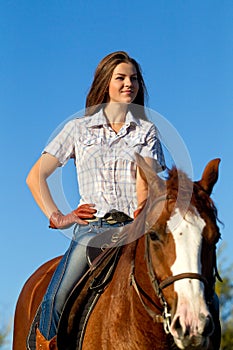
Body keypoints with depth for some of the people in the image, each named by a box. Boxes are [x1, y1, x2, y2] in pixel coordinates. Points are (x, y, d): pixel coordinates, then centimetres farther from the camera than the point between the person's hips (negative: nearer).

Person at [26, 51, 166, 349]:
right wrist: (56, 218, 3)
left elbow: (145, 180, 0)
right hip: (91, 227, 0)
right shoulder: (78, 129, 16)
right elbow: (36, 176, 16)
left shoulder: (147, 131, 16)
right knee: (56, 299, -23)